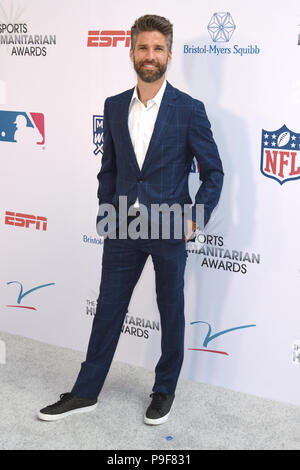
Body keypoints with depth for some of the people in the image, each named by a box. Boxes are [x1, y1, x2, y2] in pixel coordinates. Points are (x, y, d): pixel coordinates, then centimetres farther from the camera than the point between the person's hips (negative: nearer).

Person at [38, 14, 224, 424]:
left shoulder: (189, 109, -6)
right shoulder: (114, 107, 6)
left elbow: (213, 172, -2)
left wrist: (195, 220, -10)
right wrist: (105, 213, 7)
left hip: (169, 230, -3)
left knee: (171, 313, 11)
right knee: (108, 309, 12)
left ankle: (165, 391, 30)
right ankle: (86, 393, 25)